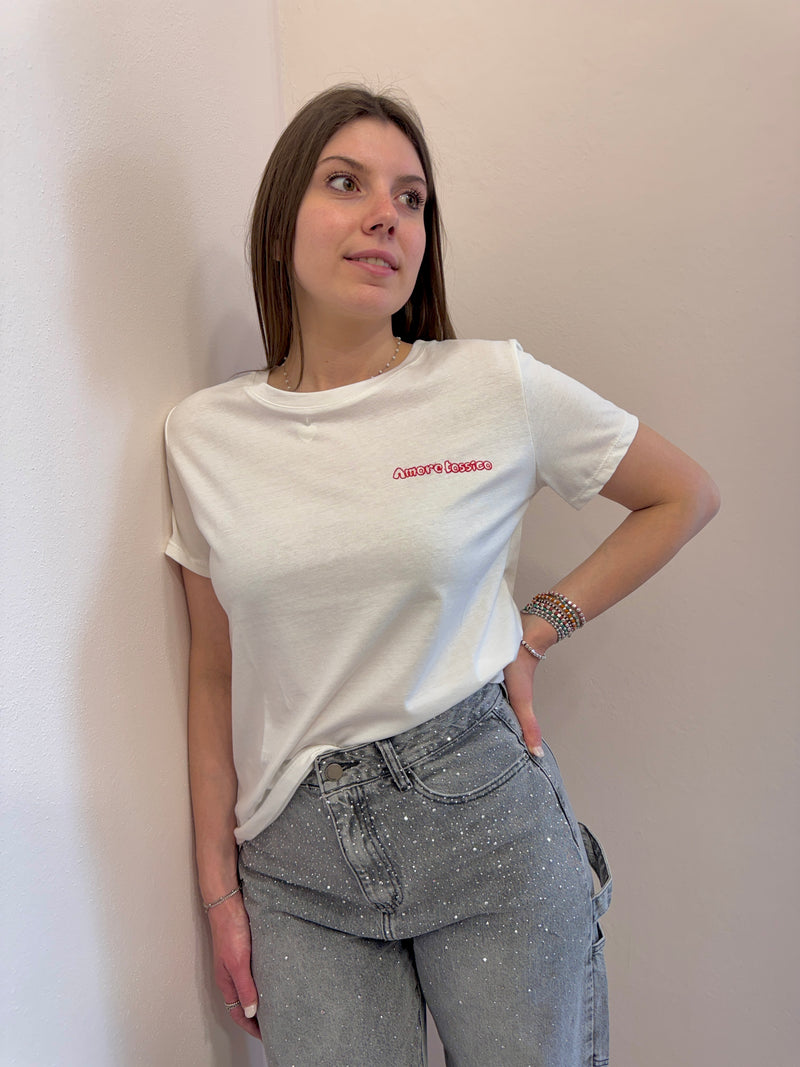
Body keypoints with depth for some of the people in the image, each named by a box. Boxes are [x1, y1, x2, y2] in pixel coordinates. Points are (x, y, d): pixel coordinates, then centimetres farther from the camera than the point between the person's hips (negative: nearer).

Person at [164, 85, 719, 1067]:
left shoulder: (500, 387, -8)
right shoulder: (203, 434, -1)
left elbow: (685, 497, 6)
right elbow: (215, 674, 5)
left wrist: (535, 632, -3)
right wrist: (219, 886, 7)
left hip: (485, 822, -1)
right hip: (299, 856, 2)